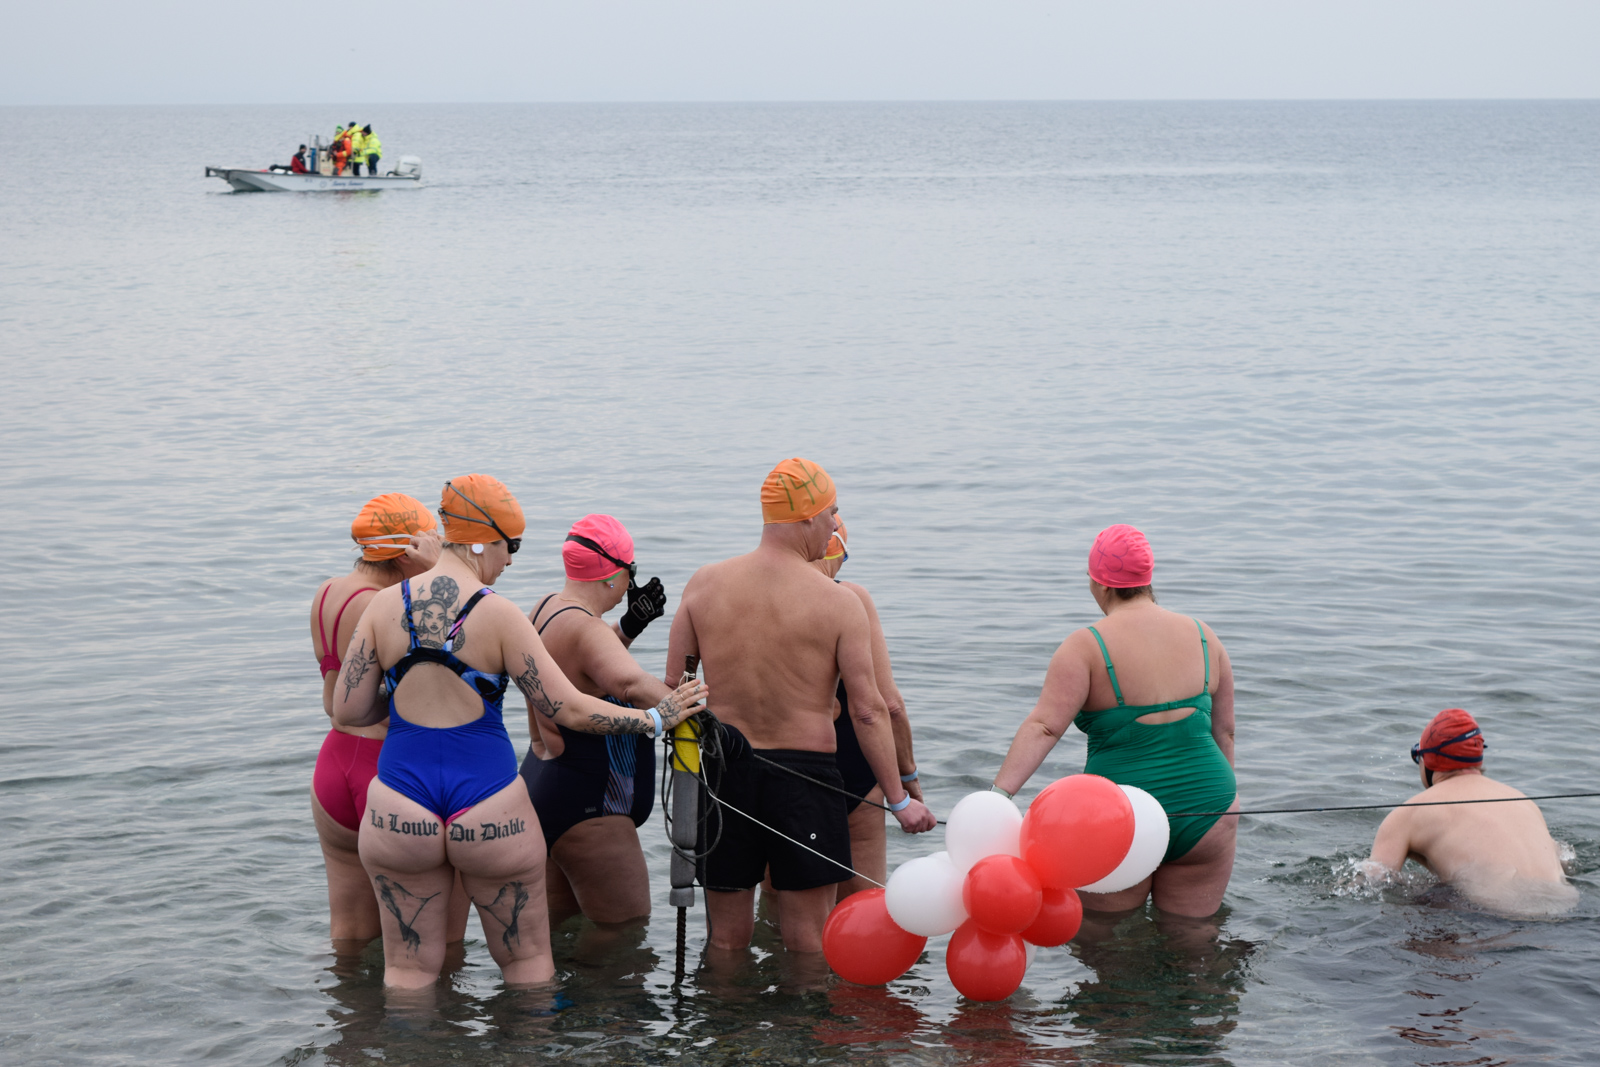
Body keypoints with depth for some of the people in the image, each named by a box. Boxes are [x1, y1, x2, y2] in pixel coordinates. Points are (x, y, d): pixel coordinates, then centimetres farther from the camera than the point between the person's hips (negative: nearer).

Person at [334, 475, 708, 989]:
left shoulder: (385, 606, -1)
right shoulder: (499, 615, -10)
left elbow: (347, 710, 1)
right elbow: (567, 709, -9)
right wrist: (655, 718, 3)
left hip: (400, 809, 3)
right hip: (489, 806, -3)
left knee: (408, 966, 14)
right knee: (527, 958, 15)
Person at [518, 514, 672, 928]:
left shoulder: (547, 608, 7)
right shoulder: (584, 628, -23)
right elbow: (632, 684, -42)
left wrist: (629, 625, 13)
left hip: (545, 782, 11)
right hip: (586, 810, -11)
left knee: (556, 921, 22)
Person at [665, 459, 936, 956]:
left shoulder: (704, 584, 0)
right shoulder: (839, 602, -8)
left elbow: (672, 689, 3)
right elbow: (868, 711, -9)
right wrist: (900, 800, -1)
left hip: (722, 771, 3)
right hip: (804, 774, -3)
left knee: (726, 942, 14)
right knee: (808, 944, 5)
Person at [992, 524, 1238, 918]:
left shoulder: (1086, 647, -11)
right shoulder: (1202, 637, 3)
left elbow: (1043, 727, -22)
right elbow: (1224, 731, 11)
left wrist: (998, 793, -29)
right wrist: (1224, 799, 25)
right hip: (1205, 815, 4)